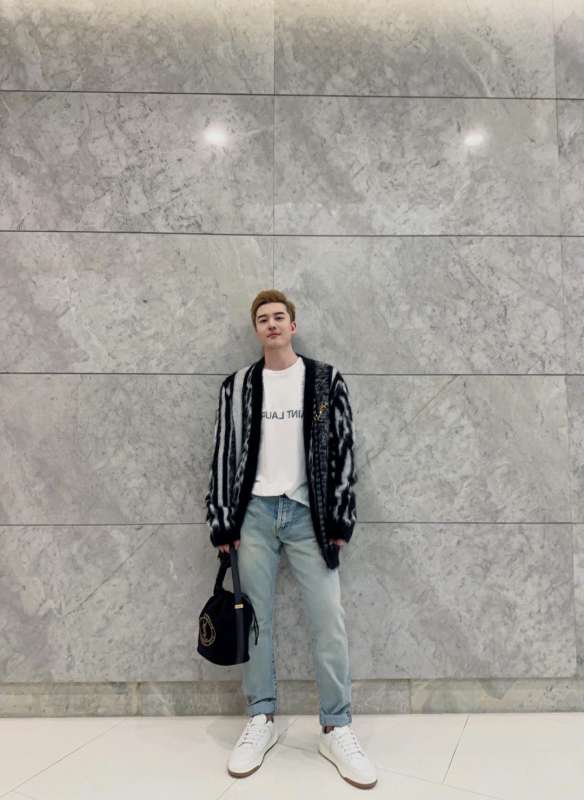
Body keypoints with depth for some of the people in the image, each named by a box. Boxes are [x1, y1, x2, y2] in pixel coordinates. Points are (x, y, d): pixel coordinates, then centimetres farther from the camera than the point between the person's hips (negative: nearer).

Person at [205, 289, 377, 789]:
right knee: (255, 620, 9)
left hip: (308, 514, -1)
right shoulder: (238, 386, 6)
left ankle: (337, 729, 15)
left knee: (330, 621, -1)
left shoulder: (326, 380, 3)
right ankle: (262, 720, 26)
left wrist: (340, 521, -4)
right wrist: (222, 524, 1)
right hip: (255, 513, 1)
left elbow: (343, 450, 1)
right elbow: (224, 455, 5)